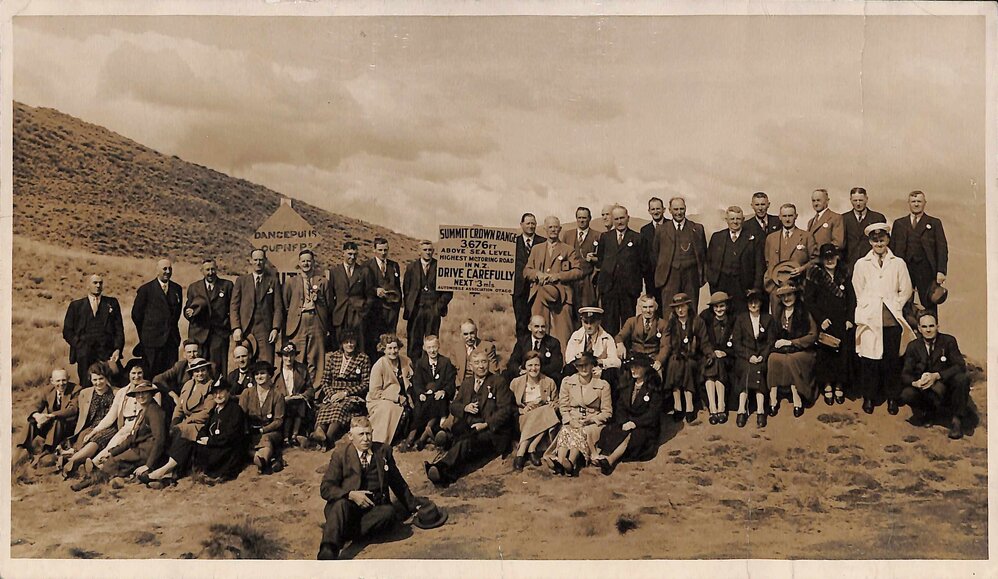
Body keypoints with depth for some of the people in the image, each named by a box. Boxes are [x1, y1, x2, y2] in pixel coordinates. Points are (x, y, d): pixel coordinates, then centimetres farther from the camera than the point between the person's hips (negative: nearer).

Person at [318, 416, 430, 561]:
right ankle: (327, 552, -51)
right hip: (348, 506, -2)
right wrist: (351, 495, -16)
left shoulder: (383, 451, 14)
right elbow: (326, 488, -1)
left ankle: (342, 534, -33)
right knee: (341, 504, -36)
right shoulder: (340, 454, 6)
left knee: (389, 512, -31)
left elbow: (398, 483, 24)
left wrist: (414, 507, 27)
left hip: (375, 508, 2)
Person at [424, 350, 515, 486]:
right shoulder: (466, 383, 23)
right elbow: (453, 406, 22)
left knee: (467, 443, -36)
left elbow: (505, 409, -3)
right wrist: (465, 408, -2)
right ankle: (446, 475, -55)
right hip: (468, 428, 4)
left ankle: (440, 466, -56)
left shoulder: (499, 382, 5)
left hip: (492, 429, -4)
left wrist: (486, 424, -15)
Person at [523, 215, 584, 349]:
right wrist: (538, 274, -7)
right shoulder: (536, 249, 23)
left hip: (561, 293, -2)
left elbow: (578, 272, 2)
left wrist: (558, 276, -11)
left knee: (562, 333, -11)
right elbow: (526, 271, 16)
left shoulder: (569, 250, 14)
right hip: (539, 292, 2)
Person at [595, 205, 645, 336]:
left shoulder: (637, 238, 5)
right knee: (609, 320, 3)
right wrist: (606, 270, 5)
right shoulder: (605, 237, 13)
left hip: (629, 286, -2)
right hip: (608, 286, 2)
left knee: (628, 319, 2)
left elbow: (642, 263, 5)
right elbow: (599, 260, 17)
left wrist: (636, 281, -1)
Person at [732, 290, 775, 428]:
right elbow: (736, 342, 3)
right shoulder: (740, 319, 9)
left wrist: (762, 356, -10)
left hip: (762, 356, 0)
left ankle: (742, 410, -37)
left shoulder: (768, 319, 12)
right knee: (749, 369, -32)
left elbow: (770, 341, 7)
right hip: (744, 357, 0)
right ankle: (760, 410, -37)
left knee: (757, 369, -31)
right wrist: (749, 356, -11)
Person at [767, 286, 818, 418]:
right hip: (781, 350, 3)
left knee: (790, 359, -35)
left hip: (802, 350, -3)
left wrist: (791, 342, -12)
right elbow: (773, 336, 16)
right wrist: (777, 343, -5)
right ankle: (773, 400, -29)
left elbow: (813, 335, -8)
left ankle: (798, 400, -28)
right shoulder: (777, 313, 10)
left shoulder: (804, 313, -3)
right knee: (773, 358, -29)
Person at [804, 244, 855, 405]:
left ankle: (839, 386, 16)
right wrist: (821, 319, -11)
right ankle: (827, 386, 14)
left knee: (842, 353, 2)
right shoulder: (815, 276, -3)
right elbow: (808, 300, -5)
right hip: (824, 323, -2)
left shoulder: (844, 275, 7)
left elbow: (851, 299, 9)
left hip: (842, 323, 2)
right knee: (825, 354, 1)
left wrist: (849, 319, -1)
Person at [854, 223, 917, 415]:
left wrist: (894, 307, 2)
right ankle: (869, 397, 12)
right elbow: (859, 292, 11)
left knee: (892, 359, 2)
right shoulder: (861, 264, 11)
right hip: (869, 319, 0)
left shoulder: (898, 263, 10)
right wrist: (869, 309, 4)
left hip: (892, 319, 0)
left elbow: (906, 290, 9)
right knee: (869, 359, -1)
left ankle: (892, 398, 16)